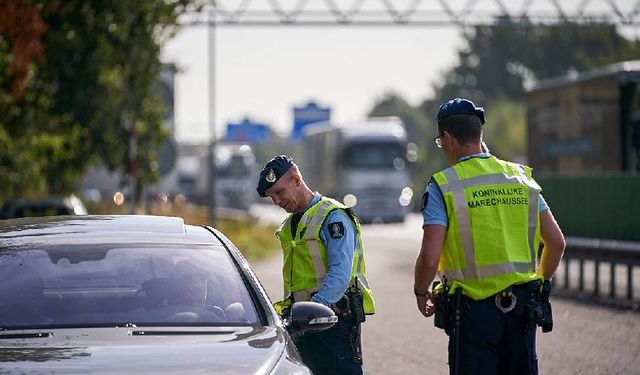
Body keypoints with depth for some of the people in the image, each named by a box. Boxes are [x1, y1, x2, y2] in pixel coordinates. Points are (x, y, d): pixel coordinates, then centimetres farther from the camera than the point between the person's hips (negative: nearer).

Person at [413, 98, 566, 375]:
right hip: (522, 309, 4)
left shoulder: (443, 186, -7)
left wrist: (421, 293, 6)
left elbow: (429, 259, -14)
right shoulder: (520, 177, 6)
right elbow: (556, 242, 7)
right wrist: (539, 282, 23)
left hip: (473, 310, -4)